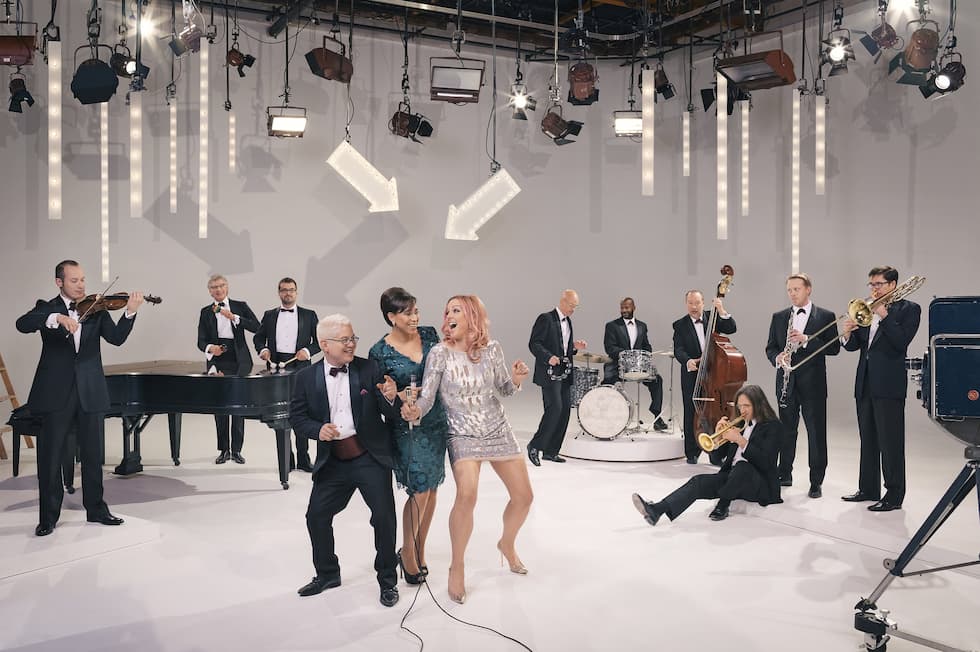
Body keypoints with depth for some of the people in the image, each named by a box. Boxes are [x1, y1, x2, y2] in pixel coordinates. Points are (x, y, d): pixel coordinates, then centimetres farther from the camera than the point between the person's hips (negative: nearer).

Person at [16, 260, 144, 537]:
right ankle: (48, 516, 16)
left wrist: (130, 312, -22)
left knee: (93, 455, 11)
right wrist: (57, 318, -32)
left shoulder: (96, 310, 8)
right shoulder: (46, 308, 4)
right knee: (50, 457, 4)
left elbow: (116, 338, -6)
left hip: (90, 393, 2)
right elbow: (22, 324, -16)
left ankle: (96, 509, 23)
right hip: (56, 394, -2)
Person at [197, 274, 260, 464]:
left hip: (239, 363, -1)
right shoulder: (206, 312, 8)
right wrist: (210, 348, -19)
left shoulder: (240, 306, 5)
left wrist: (233, 317, -18)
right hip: (218, 363, 1)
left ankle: (236, 450, 9)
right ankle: (223, 450, 12)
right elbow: (201, 341, 3)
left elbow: (256, 327, -9)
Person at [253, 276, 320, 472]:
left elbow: (319, 340, 5)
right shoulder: (269, 315, 12)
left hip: (300, 367, -2)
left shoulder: (309, 315, 7)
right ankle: (286, 459, 13)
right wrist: (263, 349, -5)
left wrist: (308, 350, -13)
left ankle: (303, 459, 7)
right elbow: (258, 337, 15)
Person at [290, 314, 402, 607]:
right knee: (316, 516, 8)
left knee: (384, 517, -3)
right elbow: (296, 417, 3)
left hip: (371, 457, -2)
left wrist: (391, 398, -28)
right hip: (332, 462, 2)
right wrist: (317, 429, -17)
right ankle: (327, 574, 32)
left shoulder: (369, 369, -4)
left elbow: (391, 415, -4)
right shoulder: (307, 377, 1)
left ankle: (387, 580, 18)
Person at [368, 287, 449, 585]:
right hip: (407, 427, -4)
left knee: (430, 489, 11)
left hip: (437, 421, 5)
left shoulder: (430, 334, 1)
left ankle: (419, 552, 28)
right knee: (420, 491, -7)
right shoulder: (380, 352, -10)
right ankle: (407, 554, 16)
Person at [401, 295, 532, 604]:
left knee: (523, 496, 9)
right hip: (463, 435, -4)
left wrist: (516, 380, -16)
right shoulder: (440, 353, -13)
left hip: (498, 431, 4)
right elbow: (427, 397, -16)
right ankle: (457, 567, -5)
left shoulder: (491, 348, -5)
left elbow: (504, 390, 5)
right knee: (466, 496, -26)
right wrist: (413, 412, -37)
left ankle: (507, 544, 40)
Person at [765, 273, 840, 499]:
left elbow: (834, 348, -7)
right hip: (786, 382, 3)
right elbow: (770, 347, 10)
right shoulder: (779, 317, 10)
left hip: (813, 383, -3)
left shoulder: (825, 317, 0)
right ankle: (784, 474, 24)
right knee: (786, 430, 12)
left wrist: (806, 339, -19)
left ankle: (816, 482, 10)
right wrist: (777, 358, -12)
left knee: (816, 432, 1)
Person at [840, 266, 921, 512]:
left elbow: (901, 341, -16)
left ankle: (894, 495, 4)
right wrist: (848, 334, -8)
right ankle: (868, 489, 21)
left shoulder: (908, 309, -1)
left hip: (889, 384, -7)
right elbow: (855, 345, 12)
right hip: (865, 384, 7)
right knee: (868, 440, 13)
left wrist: (883, 316, -17)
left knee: (891, 443, -3)